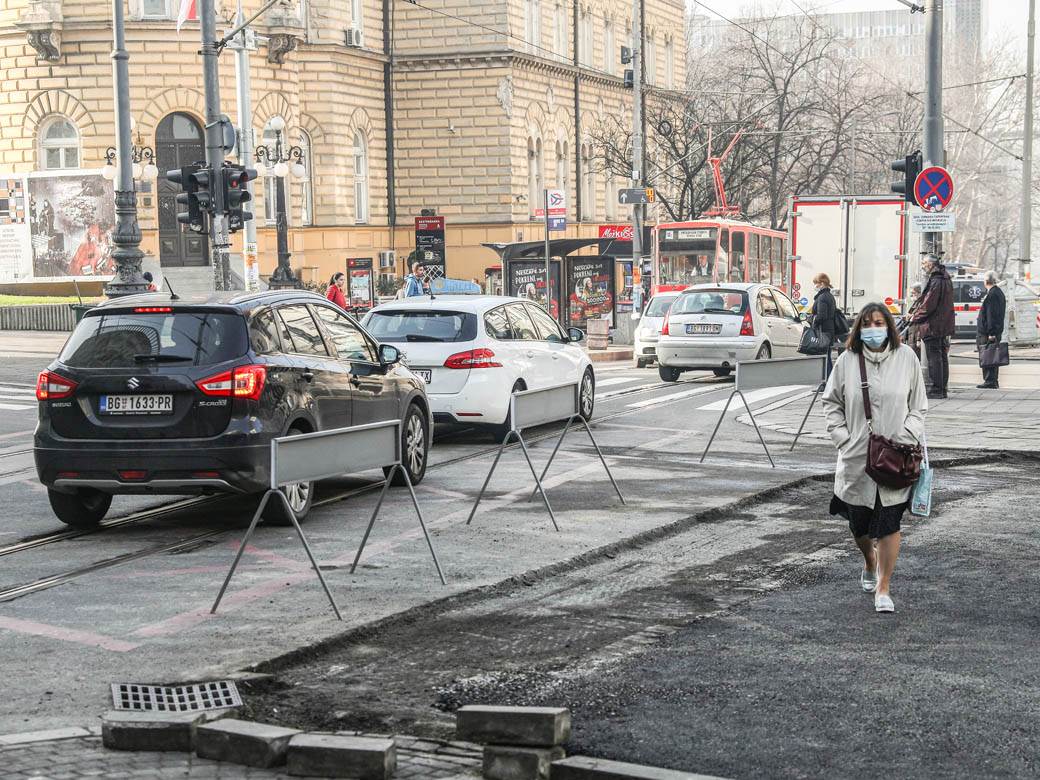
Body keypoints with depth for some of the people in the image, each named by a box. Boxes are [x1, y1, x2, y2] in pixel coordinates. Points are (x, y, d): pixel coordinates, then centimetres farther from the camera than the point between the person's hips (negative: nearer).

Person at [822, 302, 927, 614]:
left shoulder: (906, 358, 0)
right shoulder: (847, 360, 0)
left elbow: (918, 405, 6)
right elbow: (831, 403, 10)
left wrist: (906, 438, -6)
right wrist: (842, 438, -1)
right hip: (856, 458, 1)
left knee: (889, 524, -5)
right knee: (858, 522, 11)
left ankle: (883, 588, 4)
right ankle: (870, 563, 43)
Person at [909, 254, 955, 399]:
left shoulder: (935, 282, -16)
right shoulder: (946, 280, 14)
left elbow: (928, 305, -19)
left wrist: (915, 318, -4)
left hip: (933, 326, -10)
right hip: (945, 326, 10)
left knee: (934, 358, -7)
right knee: (942, 357, 12)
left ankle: (937, 390, -7)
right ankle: (943, 388, 16)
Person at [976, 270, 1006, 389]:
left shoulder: (992, 294, -15)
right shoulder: (999, 292, 19)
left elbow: (992, 315, -21)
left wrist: (991, 333, -23)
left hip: (989, 333, -11)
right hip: (996, 332, 11)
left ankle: (990, 381, -10)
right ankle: (993, 382, 17)